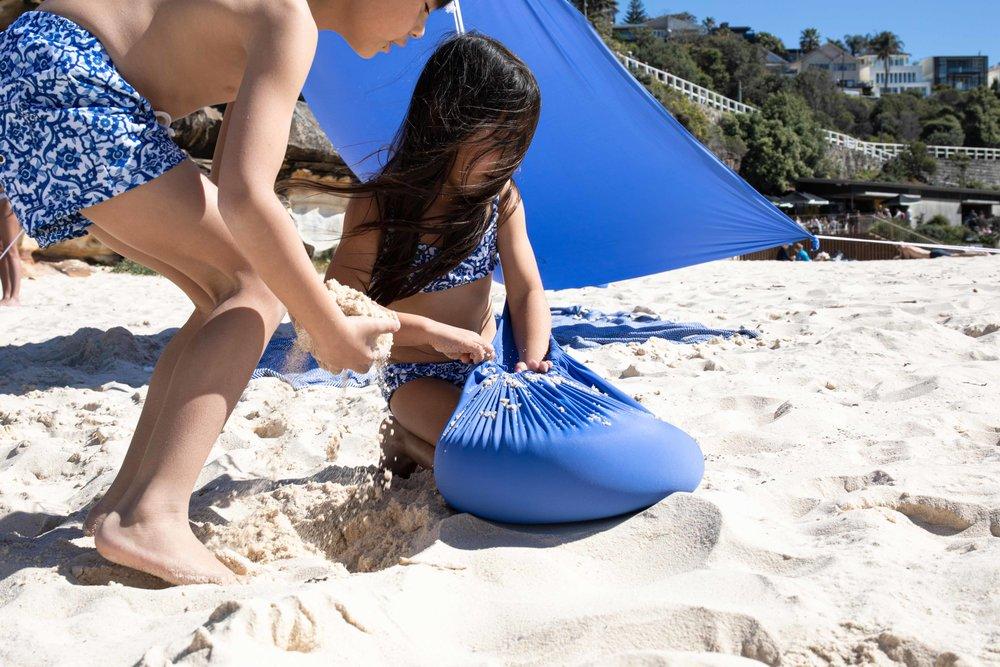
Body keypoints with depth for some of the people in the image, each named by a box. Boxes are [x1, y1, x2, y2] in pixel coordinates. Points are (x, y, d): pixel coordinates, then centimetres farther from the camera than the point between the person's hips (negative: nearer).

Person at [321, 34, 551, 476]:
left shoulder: (501, 198, -2)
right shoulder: (379, 206, -15)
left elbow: (527, 291, -6)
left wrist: (533, 359, -25)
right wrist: (432, 332, -29)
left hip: (489, 365, 5)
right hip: (417, 377, -5)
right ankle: (405, 440, 4)